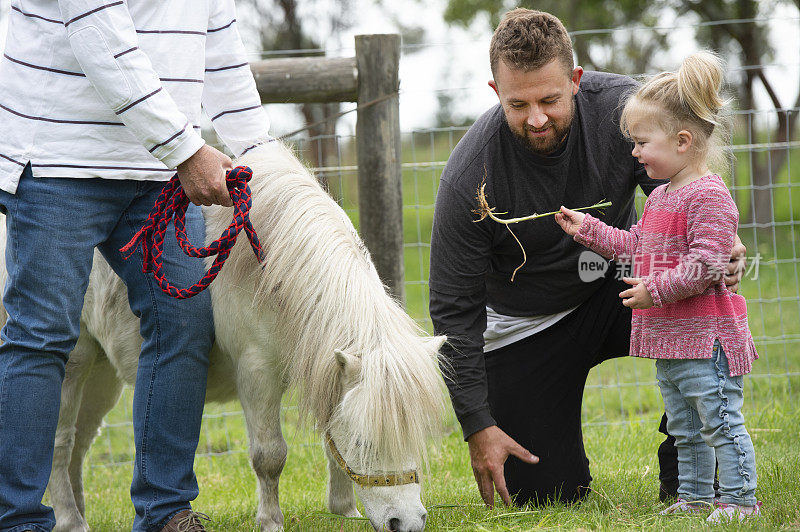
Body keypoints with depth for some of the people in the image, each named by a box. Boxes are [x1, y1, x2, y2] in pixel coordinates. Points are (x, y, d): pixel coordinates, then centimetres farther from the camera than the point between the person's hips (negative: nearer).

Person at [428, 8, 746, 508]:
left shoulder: (621, 106, -22)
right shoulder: (468, 179, -26)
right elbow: (454, 309, -18)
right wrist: (477, 426, -20)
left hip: (617, 285, 2)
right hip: (527, 326, -2)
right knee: (543, 495, -7)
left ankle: (685, 480, -13)